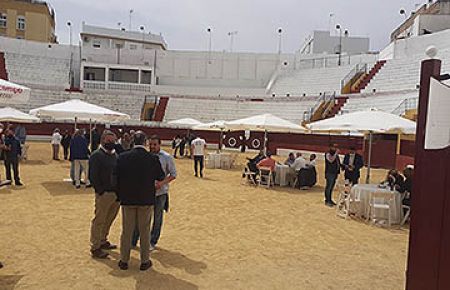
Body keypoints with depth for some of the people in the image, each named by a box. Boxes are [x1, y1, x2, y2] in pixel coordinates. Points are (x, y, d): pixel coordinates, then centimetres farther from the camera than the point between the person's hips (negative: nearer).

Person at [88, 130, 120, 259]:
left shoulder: (115, 155, 14)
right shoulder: (96, 155, -9)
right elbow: (93, 176, -14)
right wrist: (101, 191, -15)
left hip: (116, 194, 8)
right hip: (104, 194, -7)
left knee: (109, 219, 19)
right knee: (99, 221, 1)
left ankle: (103, 241, 35)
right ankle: (95, 247, 11)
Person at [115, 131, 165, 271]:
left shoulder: (123, 157, -8)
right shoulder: (153, 158, -12)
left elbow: (116, 177, 0)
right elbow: (161, 177, -1)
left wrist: (120, 195, 13)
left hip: (127, 199, 1)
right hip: (146, 200, -1)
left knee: (126, 230, 14)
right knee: (144, 231, 11)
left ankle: (124, 260, 24)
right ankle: (145, 261, 21)